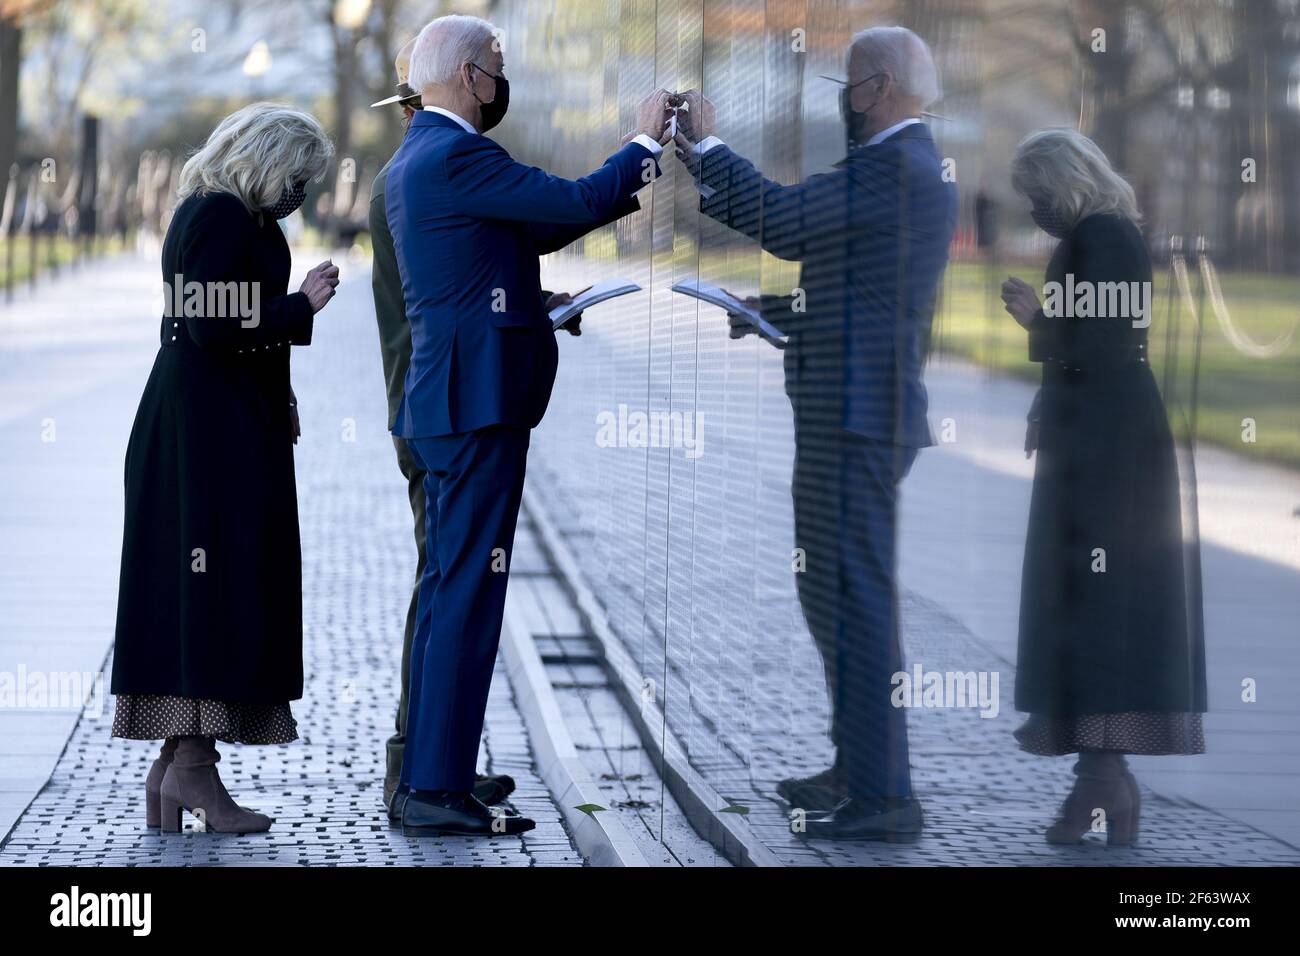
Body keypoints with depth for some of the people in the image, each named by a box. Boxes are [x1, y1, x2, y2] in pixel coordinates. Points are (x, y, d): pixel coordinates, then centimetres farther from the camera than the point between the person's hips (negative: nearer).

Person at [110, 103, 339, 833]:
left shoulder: (204, 213, 18)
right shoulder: (225, 217, -14)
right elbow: (213, 327, -22)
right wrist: (301, 306, -14)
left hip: (192, 426, 11)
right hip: (219, 429, -11)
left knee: (186, 588, 9)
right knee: (221, 581, -9)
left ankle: (178, 762, 12)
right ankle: (193, 766, -8)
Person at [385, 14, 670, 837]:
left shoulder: (417, 159, 18)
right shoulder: (457, 156, -15)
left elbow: (538, 228, 21)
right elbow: (577, 203, -17)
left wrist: (632, 181, 18)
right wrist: (645, 142, -1)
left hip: (448, 400, 11)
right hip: (479, 399, -11)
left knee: (449, 588, 12)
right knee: (469, 591, -9)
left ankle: (426, 780, 16)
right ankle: (439, 792, -9)